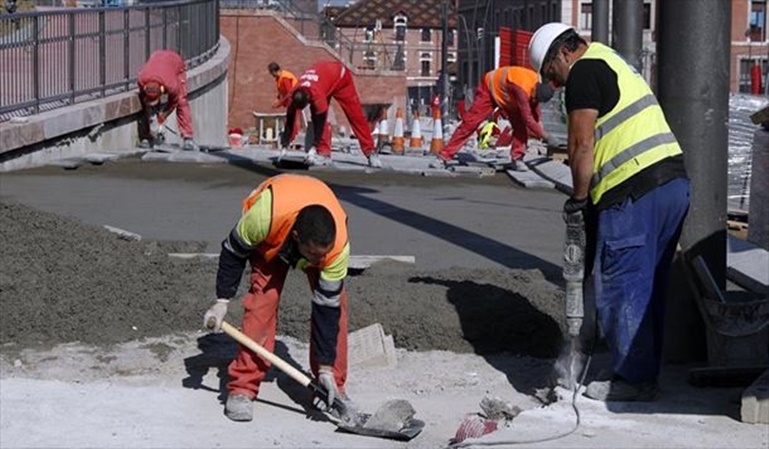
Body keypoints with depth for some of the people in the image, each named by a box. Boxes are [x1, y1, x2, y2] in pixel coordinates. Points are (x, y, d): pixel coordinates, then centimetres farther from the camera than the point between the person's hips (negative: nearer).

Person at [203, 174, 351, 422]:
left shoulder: (339, 245, -39)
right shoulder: (264, 216, -45)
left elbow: (327, 306, -30)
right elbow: (233, 251, -22)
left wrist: (326, 367, -28)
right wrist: (222, 301, -16)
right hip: (271, 239, -1)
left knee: (335, 304, -14)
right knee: (262, 300, -19)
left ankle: (333, 385, 0)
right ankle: (242, 388, -14)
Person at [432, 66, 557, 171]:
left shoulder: (536, 83, -16)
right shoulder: (522, 89, -41)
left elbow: (534, 108, 3)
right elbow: (528, 118, -38)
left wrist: (541, 130, 2)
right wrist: (544, 136, -31)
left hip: (507, 95, 7)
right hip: (490, 89, -7)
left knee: (520, 125, -11)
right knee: (469, 123, -9)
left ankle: (517, 159, -7)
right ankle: (443, 157, -6)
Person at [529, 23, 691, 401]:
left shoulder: (584, 71, -3)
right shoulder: (615, 64, 27)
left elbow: (582, 145, -10)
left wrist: (578, 199, 0)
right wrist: (591, 199, 20)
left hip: (634, 192, -10)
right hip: (674, 181, 10)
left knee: (619, 288, -3)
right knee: (648, 288, 14)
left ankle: (632, 380, 1)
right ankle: (645, 374, 19)